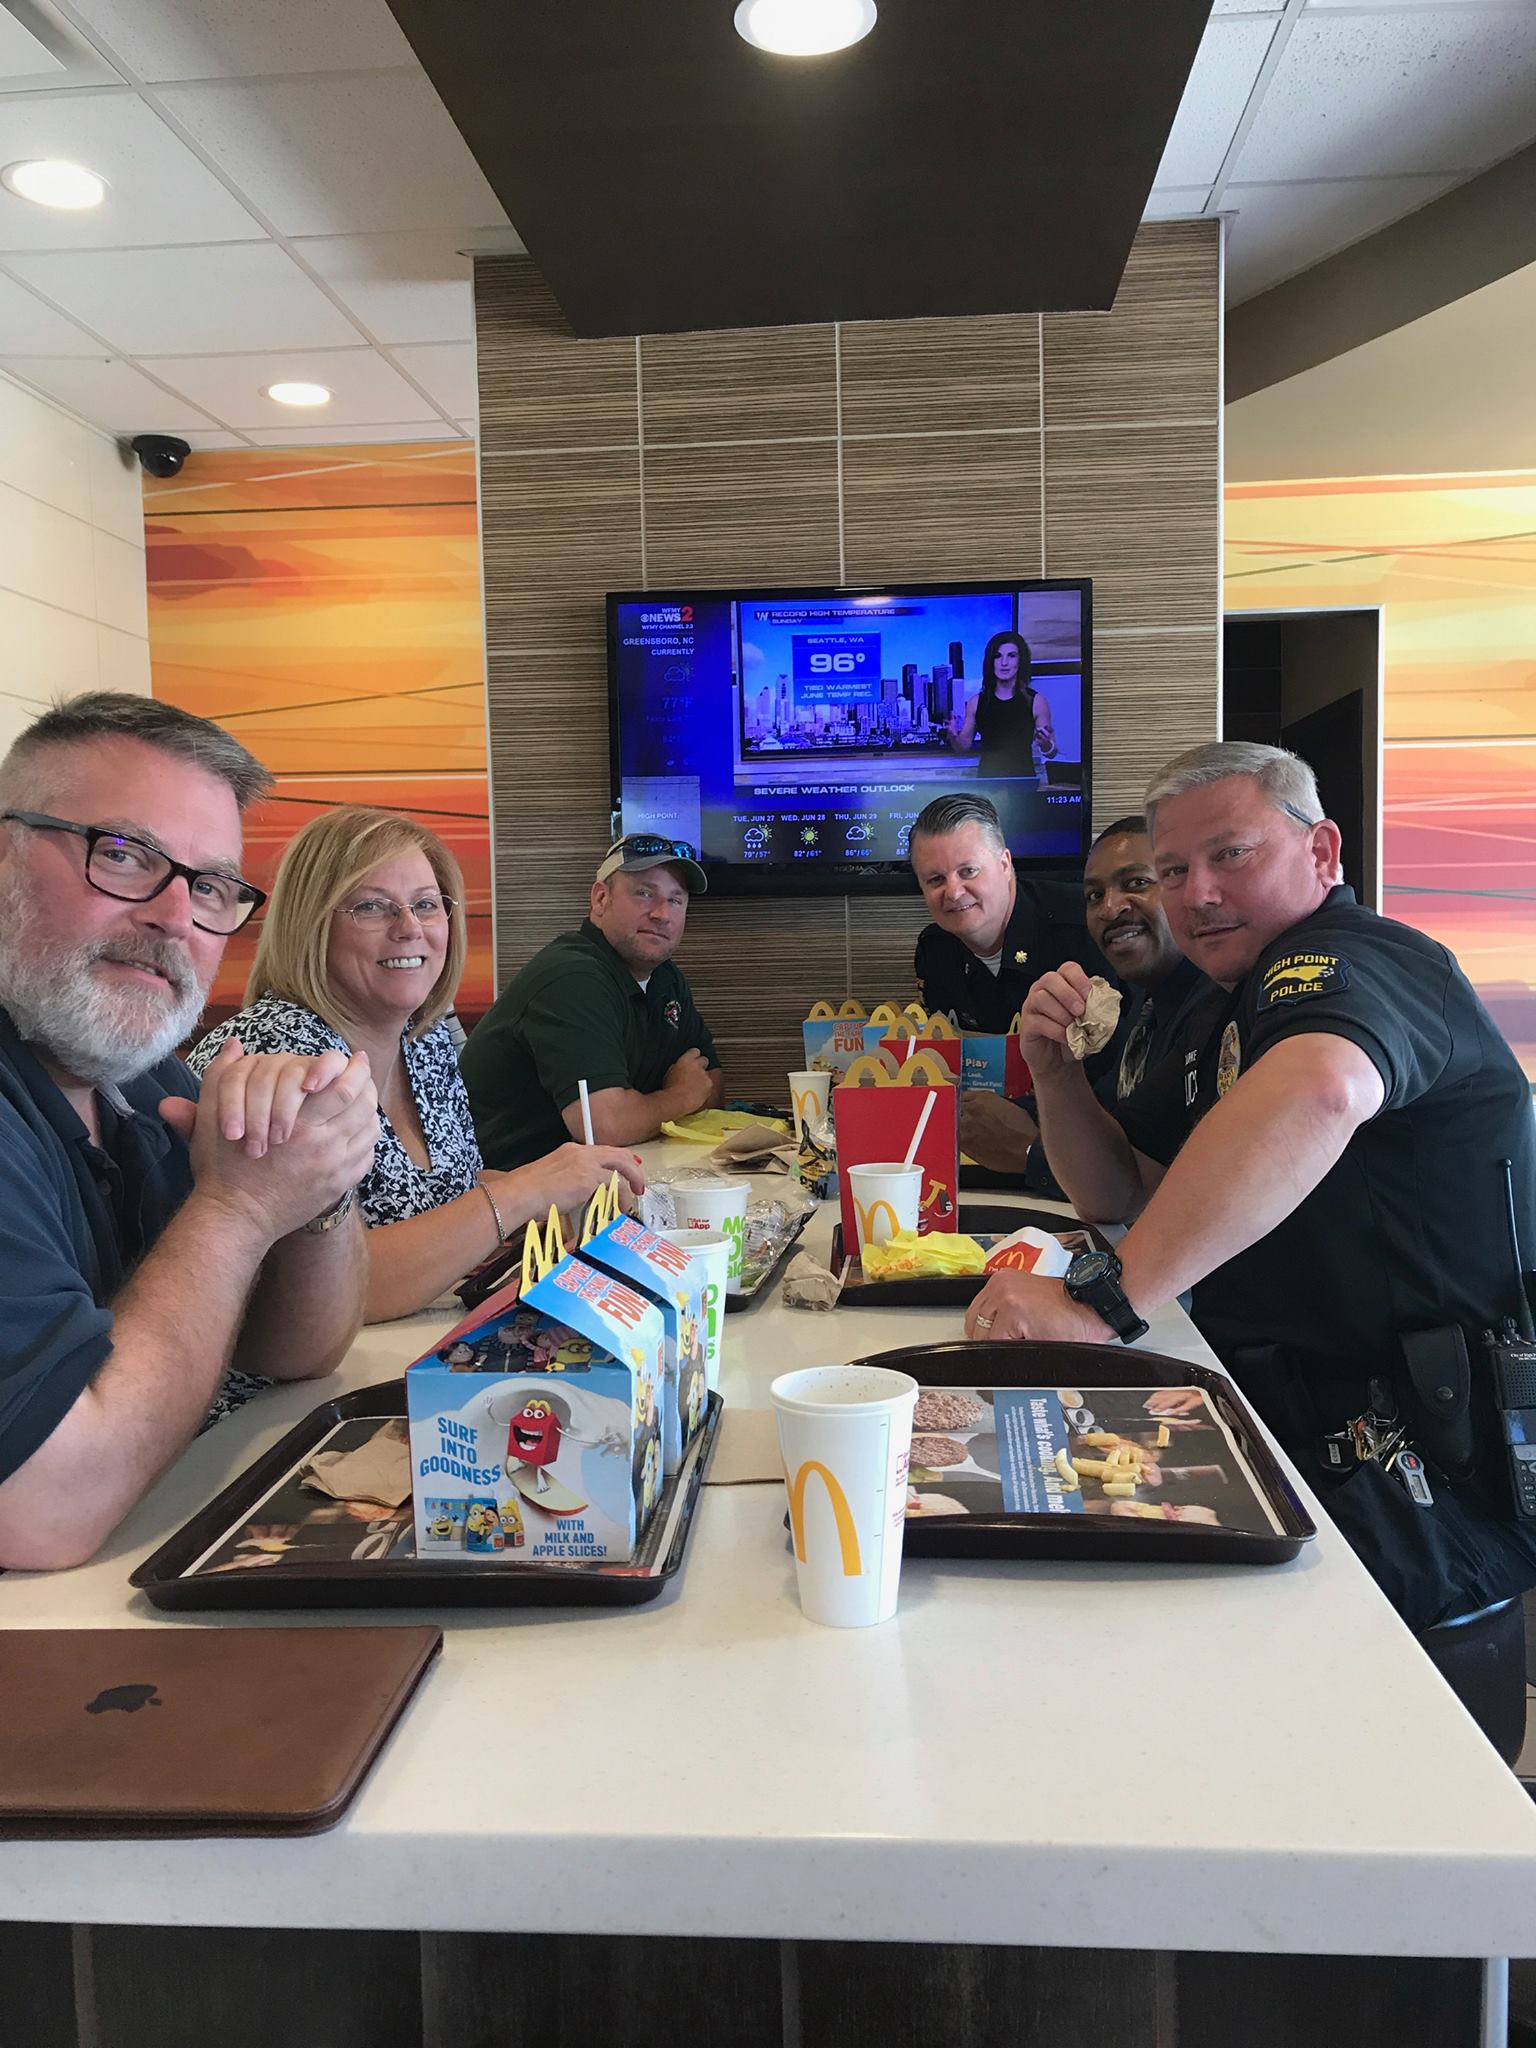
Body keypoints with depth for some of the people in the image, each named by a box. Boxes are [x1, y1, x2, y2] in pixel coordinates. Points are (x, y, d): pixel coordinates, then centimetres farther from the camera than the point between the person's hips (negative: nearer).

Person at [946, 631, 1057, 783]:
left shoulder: (1035, 701, 1)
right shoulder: (977, 702, 6)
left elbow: (1051, 753, 5)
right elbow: (964, 746, 14)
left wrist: (1045, 744, -16)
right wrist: (953, 737, -5)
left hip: (1023, 778, -1)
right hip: (986, 779, 1)